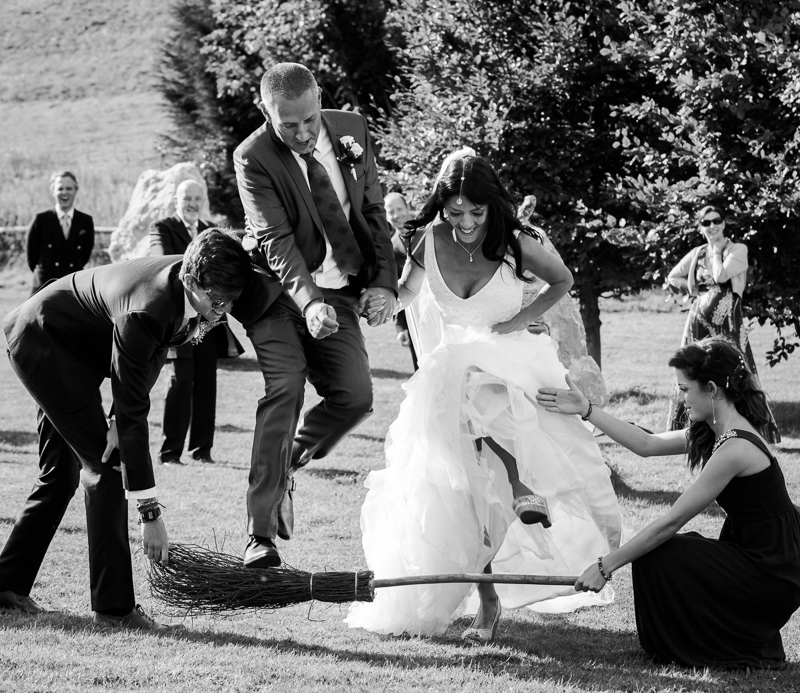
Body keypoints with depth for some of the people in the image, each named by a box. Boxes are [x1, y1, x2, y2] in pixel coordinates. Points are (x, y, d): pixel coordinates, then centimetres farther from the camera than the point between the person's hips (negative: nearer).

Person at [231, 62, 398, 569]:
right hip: (278, 290, -4)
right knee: (284, 390, -19)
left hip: (338, 291, 4)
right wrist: (308, 301, -36)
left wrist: (384, 282, -6)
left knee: (355, 396, -10)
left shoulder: (352, 130, -2)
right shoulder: (254, 158, -15)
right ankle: (261, 533, -18)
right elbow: (276, 240, -22)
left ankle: (286, 468, 18)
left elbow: (374, 213, 5)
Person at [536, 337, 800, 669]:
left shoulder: (734, 448, -23)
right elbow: (647, 445, 13)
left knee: (657, 556, -9)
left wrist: (606, 565, -17)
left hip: (771, 576, -9)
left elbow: (671, 521, -22)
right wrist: (586, 410, 12)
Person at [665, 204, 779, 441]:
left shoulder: (738, 250, -1)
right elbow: (672, 279, 19)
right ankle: (679, 433, 15)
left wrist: (717, 250, -4)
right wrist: (694, 287, 5)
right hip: (699, 321, 4)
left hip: (727, 323, -4)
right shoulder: (696, 254, 12)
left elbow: (721, 276, -17)